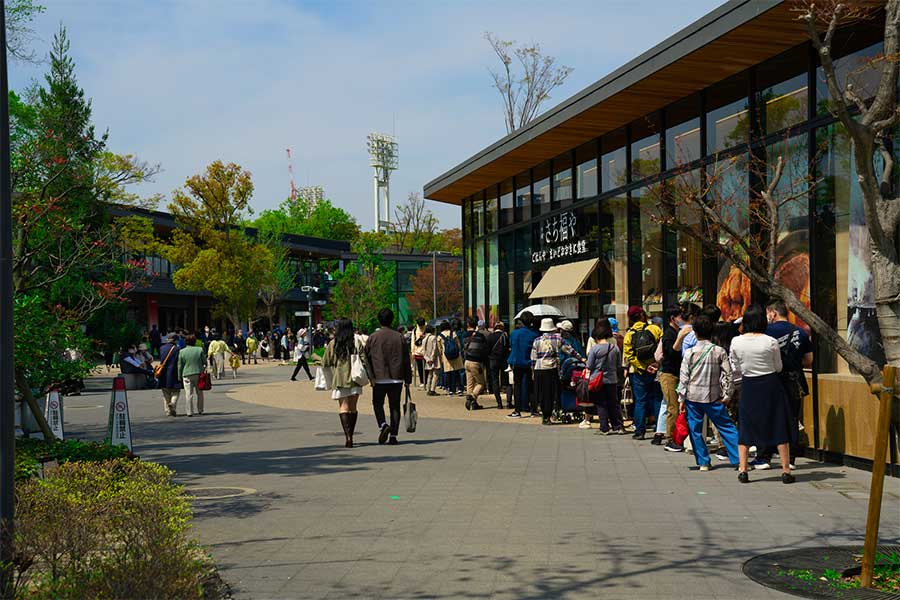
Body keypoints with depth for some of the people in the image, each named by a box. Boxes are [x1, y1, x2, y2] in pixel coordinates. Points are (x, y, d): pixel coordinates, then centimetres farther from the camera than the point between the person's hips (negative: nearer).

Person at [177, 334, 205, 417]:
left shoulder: (182, 352, -3)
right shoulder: (200, 350, -2)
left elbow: (180, 366, 0)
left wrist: (179, 377, 8)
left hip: (187, 375, -1)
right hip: (198, 373, 1)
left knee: (188, 394, 1)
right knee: (199, 393, 15)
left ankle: (190, 412, -3)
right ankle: (200, 410, 21)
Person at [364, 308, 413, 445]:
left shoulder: (372, 337, -2)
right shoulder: (399, 337, 2)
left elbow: (367, 358, 2)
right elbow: (406, 359, 3)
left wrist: (370, 377, 13)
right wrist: (408, 379, 8)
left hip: (379, 378, -1)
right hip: (397, 378, 1)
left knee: (378, 404, 12)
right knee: (395, 406, 8)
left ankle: (383, 425, -12)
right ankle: (393, 435, 4)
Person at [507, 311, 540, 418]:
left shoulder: (515, 333, -8)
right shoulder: (535, 334, -7)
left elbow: (511, 347, 2)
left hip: (518, 362, -1)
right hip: (530, 363, 1)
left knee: (517, 386, 4)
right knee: (530, 386, 12)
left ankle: (518, 410, -1)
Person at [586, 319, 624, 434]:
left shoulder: (594, 348, -13)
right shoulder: (615, 347, -3)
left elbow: (589, 366, -8)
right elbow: (618, 364, 7)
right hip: (612, 379, 3)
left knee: (601, 405, 4)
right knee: (614, 404, 12)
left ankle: (605, 428, 5)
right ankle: (618, 426, 13)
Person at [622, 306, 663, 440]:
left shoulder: (629, 334, -1)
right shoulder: (655, 329, -3)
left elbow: (629, 356, -8)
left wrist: (644, 367, -8)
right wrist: (658, 363, -6)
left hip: (638, 372, 0)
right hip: (656, 371, 0)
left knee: (640, 401, 6)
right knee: (657, 399, 10)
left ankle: (640, 431, 5)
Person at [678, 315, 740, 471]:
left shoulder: (690, 352, -5)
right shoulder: (720, 351, -2)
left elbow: (683, 377, -4)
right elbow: (727, 375, -2)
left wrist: (681, 399, 1)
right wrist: (726, 395, 5)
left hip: (693, 397, -1)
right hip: (714, 397, 1)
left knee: (695, 430, 8)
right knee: (727, 427, 7)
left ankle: (703, 462, 9)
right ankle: (739, 459, 3)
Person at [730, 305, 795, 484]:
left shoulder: (736, 342, -7)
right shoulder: (771, 342, -11)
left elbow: (736, 368, 4)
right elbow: (778, 367, 1)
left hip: (748, 386, 1)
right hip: (770, 384, -1)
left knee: (745, 428, 11)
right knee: (779, 428, 7)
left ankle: (742, 470, 8)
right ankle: (786, 471, 9)